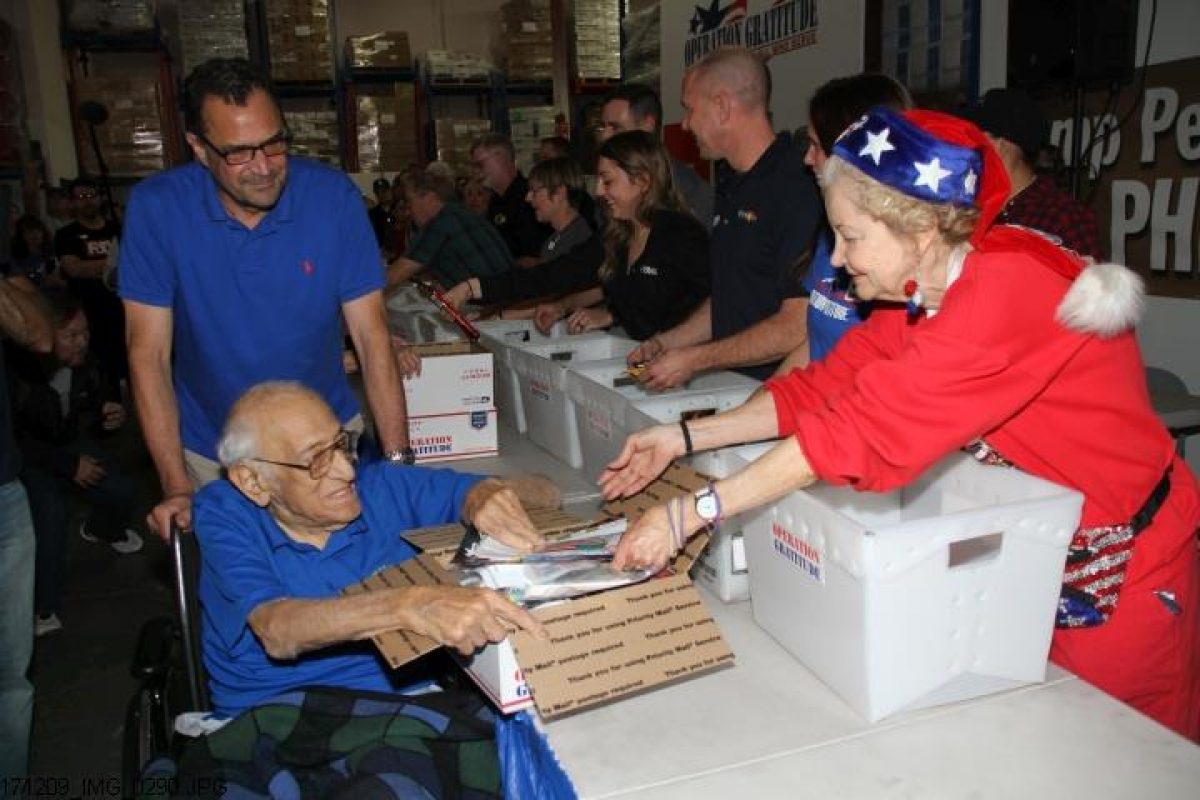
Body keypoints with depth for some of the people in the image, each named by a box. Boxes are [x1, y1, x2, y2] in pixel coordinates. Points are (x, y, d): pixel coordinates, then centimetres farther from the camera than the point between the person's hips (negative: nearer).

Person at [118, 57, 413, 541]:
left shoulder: (333, 196, -15)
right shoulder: (156, 208, -15)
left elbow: (371, 336, -14)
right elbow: (150, 353, -13)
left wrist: (398, 461, -20)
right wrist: (176, 486, -18)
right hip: (211, 455, 0)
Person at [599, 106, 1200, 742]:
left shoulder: (1008, 290, -31)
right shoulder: (924, 292, -4)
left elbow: (862, 430, -37)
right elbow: (825, 387, -3)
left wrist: (690, 514, -34)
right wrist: (685, 438, -11)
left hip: (1115, 565, -7)